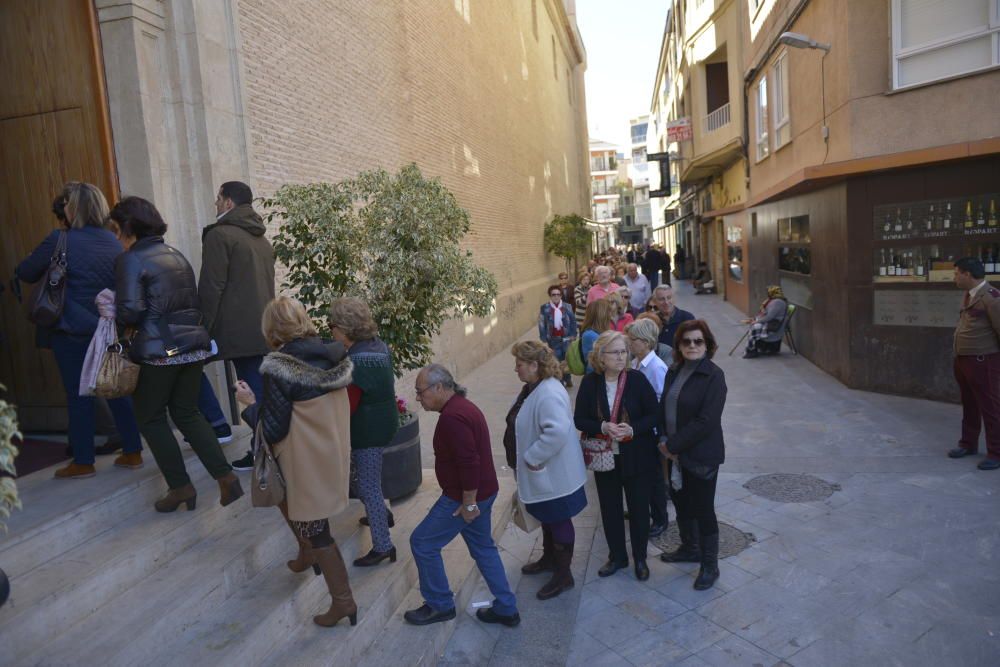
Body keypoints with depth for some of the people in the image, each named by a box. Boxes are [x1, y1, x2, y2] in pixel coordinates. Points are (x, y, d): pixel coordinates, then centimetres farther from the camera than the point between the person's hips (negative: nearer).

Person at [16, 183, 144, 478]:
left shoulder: (59, 241, -13)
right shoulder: (112, 240, 4)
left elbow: (25, 273, -4)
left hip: (72, 331, -5)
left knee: (78, 396, 5)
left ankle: (83, 463, 14)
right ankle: (133, 452, 17)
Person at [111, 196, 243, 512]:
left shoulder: (130, 260, -8)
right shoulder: (177, 256, 13)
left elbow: (131, 311, -15)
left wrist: (112, 313, 4)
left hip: (158, 351, -6)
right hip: (194, 346, 7)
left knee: (151, 418, 12)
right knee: (187, 413, 16)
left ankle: (180, 487, 14)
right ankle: (225, 477, 9)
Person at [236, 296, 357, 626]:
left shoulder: (278, 369, -23)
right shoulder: (333, 357, -4)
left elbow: (273, 431, -18)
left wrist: (251, 403, -2)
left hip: (306, 464, -7)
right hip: (334, 456, 7)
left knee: (315, 531, 9)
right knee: (286, 496, 31)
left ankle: (343, 601, 18)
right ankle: (307, 556, 45)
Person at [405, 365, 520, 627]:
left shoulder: (452, 416, -24)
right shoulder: (462, 406, 9)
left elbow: (469, 462, -28)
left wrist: (468, 503, -21)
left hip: (465, 497, -10)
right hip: (482, 492, 10)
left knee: (422, 543, 4)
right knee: (483, 547, 18)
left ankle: (440, 605, 19)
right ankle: (506, 609, 26)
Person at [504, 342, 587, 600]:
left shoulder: (549, 394, -29)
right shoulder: (532, 388, 3)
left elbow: (557, 431, -40)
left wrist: (533, 457, -29)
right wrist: (529, 460, 13)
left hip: (554, 474, -9)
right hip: (541, 473, 10)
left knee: (558, 521, 8)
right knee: (547, 518, 26)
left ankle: (563, 575, 24)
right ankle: (549, 559, 45)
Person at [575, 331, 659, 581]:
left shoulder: (637, 379, -12)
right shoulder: (590, 382, -7)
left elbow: (654, 415, -8)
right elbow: (579, 419, -4)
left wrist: (632, 429, -24)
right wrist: (603, 427, -22)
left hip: (637, 457, -1)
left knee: (639, 508, 12)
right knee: (610, 509, 15)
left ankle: (640, 558, 34)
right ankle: (617, 556, 36)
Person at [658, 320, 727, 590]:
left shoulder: (713, 375, -16)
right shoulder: (674, 371, 4)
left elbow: (706, 421, -21)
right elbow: (665, 408, 8)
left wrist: (673, 444, -18)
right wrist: (664, 440, -7)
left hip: (701, 455, -6)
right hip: (674, 454, 7)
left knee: (703, 509, 7)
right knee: (681, 502, 21)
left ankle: (710, 565, 26)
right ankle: (690, 548, 44)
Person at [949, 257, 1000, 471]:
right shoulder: (968, 296, 11)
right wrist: (959, 357, 15)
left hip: (983, 362, -9)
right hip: (962, 360, 9)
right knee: (969, 406, 19)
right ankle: (968, 444, 33)